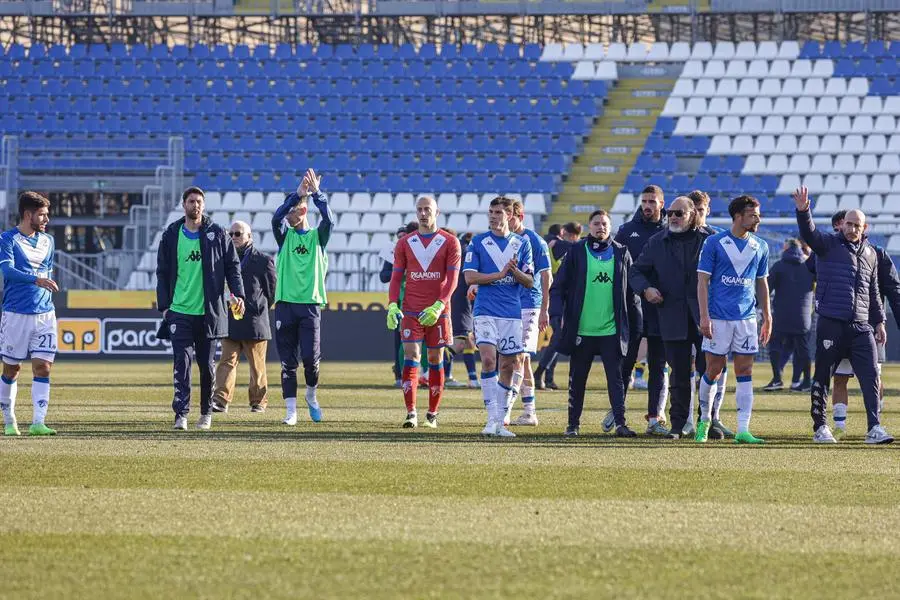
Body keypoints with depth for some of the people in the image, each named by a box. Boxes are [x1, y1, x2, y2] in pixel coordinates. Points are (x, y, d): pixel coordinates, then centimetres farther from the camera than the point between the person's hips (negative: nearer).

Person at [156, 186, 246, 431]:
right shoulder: (171, 235, 6)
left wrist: (238, 294, -8)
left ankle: (206, 412, 21)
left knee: (206, 364, 8)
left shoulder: (216, 234, 5)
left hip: (209, 312, 0)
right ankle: (181, 414, -14)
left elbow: (232, 266, 7)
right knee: (182, 362, -11)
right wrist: (164, 306, 1)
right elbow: (162, 273, 9)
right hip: (180, 312, 0)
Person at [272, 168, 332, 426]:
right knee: (288, 361, 0)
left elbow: (329, 220, -12)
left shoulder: (317, 236, 8)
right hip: (285, 305, 1)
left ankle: (311, 395, 18)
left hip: (310, 304, -1)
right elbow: (276, 217, -10)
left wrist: (317, 192, -19)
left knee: (310, 357, -9)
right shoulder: (285, 236, 10)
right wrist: (298, 193, -19)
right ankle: (291, 410, 2)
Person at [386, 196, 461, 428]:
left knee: (435, 360, 5)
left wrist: (438, 306, -18)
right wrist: (392, 305, -8)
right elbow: (396, 277, 8)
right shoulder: (405, 243, 8)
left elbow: (452, 279, -5)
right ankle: (411, 413, -14)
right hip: (410, 311, 1)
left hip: (438, 311, -1)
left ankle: (432, 414, 13)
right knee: (411, 358, -10)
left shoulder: (450, 242, 1)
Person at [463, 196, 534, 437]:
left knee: (509, 365, 4)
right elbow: (470, 277, -5)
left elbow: (530, 282, 6)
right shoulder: (478, 242, 4)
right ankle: (492, 419, -15)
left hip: (512, 312, 3)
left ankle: (500, 421, 12)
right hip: (486, 311, -3)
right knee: (488, 359, -17)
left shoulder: (522, 243, 9)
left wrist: (515, 272, -14)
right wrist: (500, 274, -12)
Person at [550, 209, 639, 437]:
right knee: (577, 379, 8)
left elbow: (631, 292, 12)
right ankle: (573, 424, 17)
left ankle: (620, 422, -8)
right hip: (581, 330, 0)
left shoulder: (621, 253, 8)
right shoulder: (576, 252, 3)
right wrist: (558, 314, -9)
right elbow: (559, 285, 3)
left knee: (616, 377, -5)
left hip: (611, 330, 0)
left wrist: (635, 324, 8)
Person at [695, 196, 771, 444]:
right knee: (713, 370, 1)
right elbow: (702, 281, -4)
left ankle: (743, 430, -3)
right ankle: (704, 420, 20)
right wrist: (704, 316, -11)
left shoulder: (760, 247, 10)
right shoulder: (714, 243, -3)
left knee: (745, 372, -1)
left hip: (747, 317, 3)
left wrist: (767, 318, 13)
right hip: (718, 318, -3)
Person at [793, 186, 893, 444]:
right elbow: (809, 233, -17)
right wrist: (803, 211, -37)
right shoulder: (828, 244, 3)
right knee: (823, 376, 2)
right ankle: (820, 428, 11)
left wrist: (879, 321, 19)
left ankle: (874, 428, -7)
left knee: (871, 376, -6)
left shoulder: (870, 254, 17)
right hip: (830, 324, -3)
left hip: (861, 326, 4)